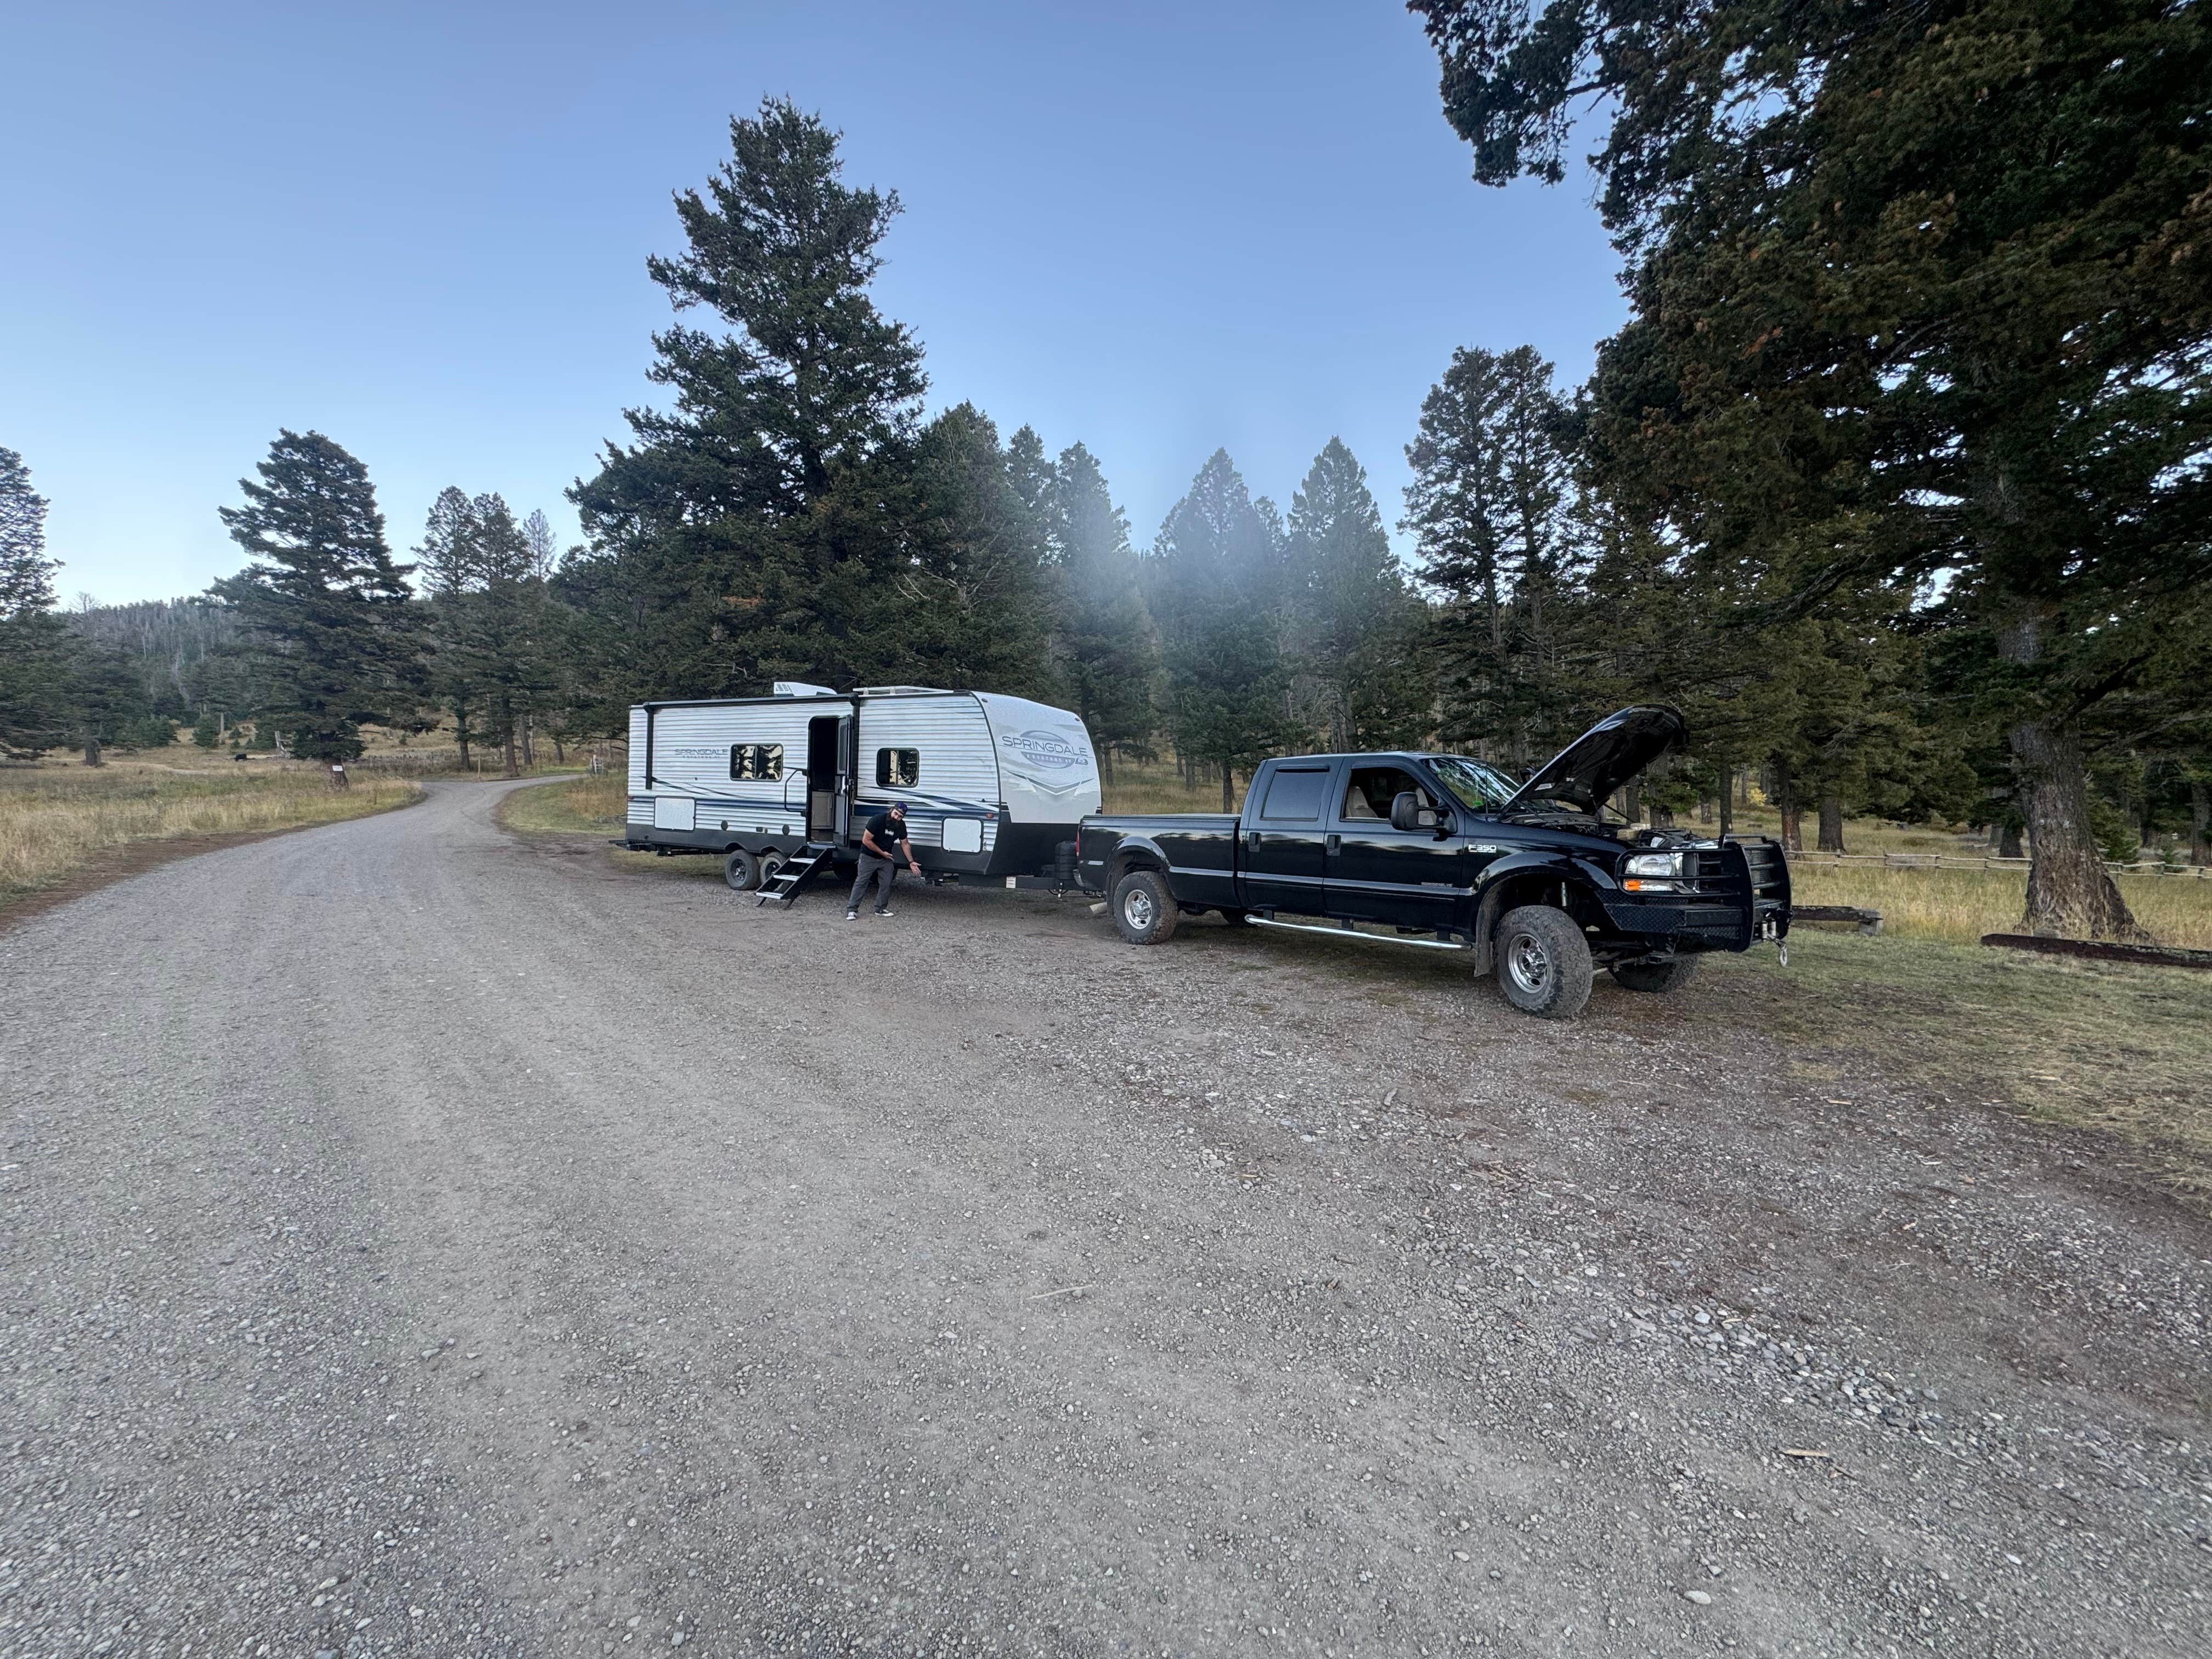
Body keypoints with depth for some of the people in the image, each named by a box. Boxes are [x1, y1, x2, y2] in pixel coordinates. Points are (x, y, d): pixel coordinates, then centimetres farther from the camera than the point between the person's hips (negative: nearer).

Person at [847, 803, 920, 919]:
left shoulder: (901, 826, -6)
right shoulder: (878, 820, -24)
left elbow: (904, 844, 7)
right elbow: (866, 840, -22)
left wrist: (911, 862, 3)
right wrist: (882, 853, -16)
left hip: (886, 858, 6)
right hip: (869, 857, -5)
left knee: (887, 883, 1)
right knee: (861, 882, -8)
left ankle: (881, 909, 12)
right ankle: (852, 910, -8)